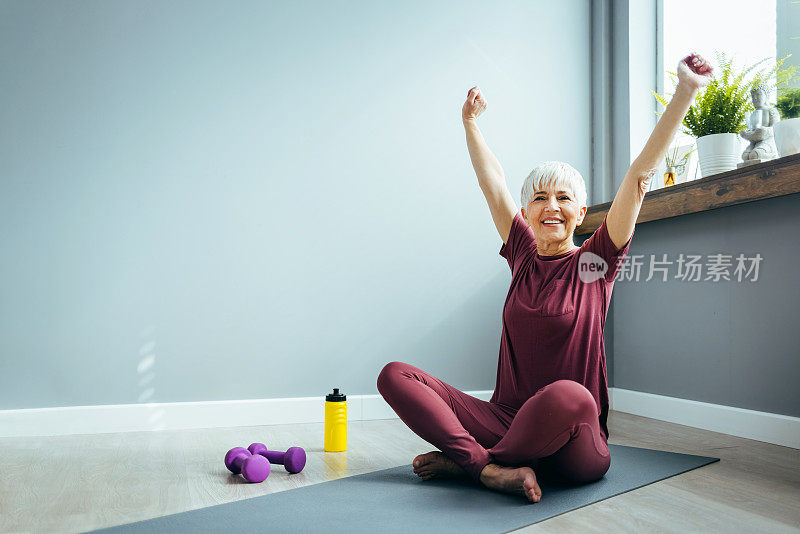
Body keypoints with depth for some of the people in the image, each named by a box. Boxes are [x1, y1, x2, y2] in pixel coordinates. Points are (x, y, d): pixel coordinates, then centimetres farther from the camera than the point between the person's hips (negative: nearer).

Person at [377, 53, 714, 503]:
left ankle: (465, 460, -15)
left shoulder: (596, 261, 0)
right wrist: (470, 122, 25)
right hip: (505, 418, 4)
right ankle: (492, 468, -24)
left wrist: (685, 93, -8)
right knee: (395, 375, -9)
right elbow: (492, 180, 17)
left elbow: (640, 175, -6)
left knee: (569, 396, -41)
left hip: (574, 446, -3)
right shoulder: (524, 255, 9)